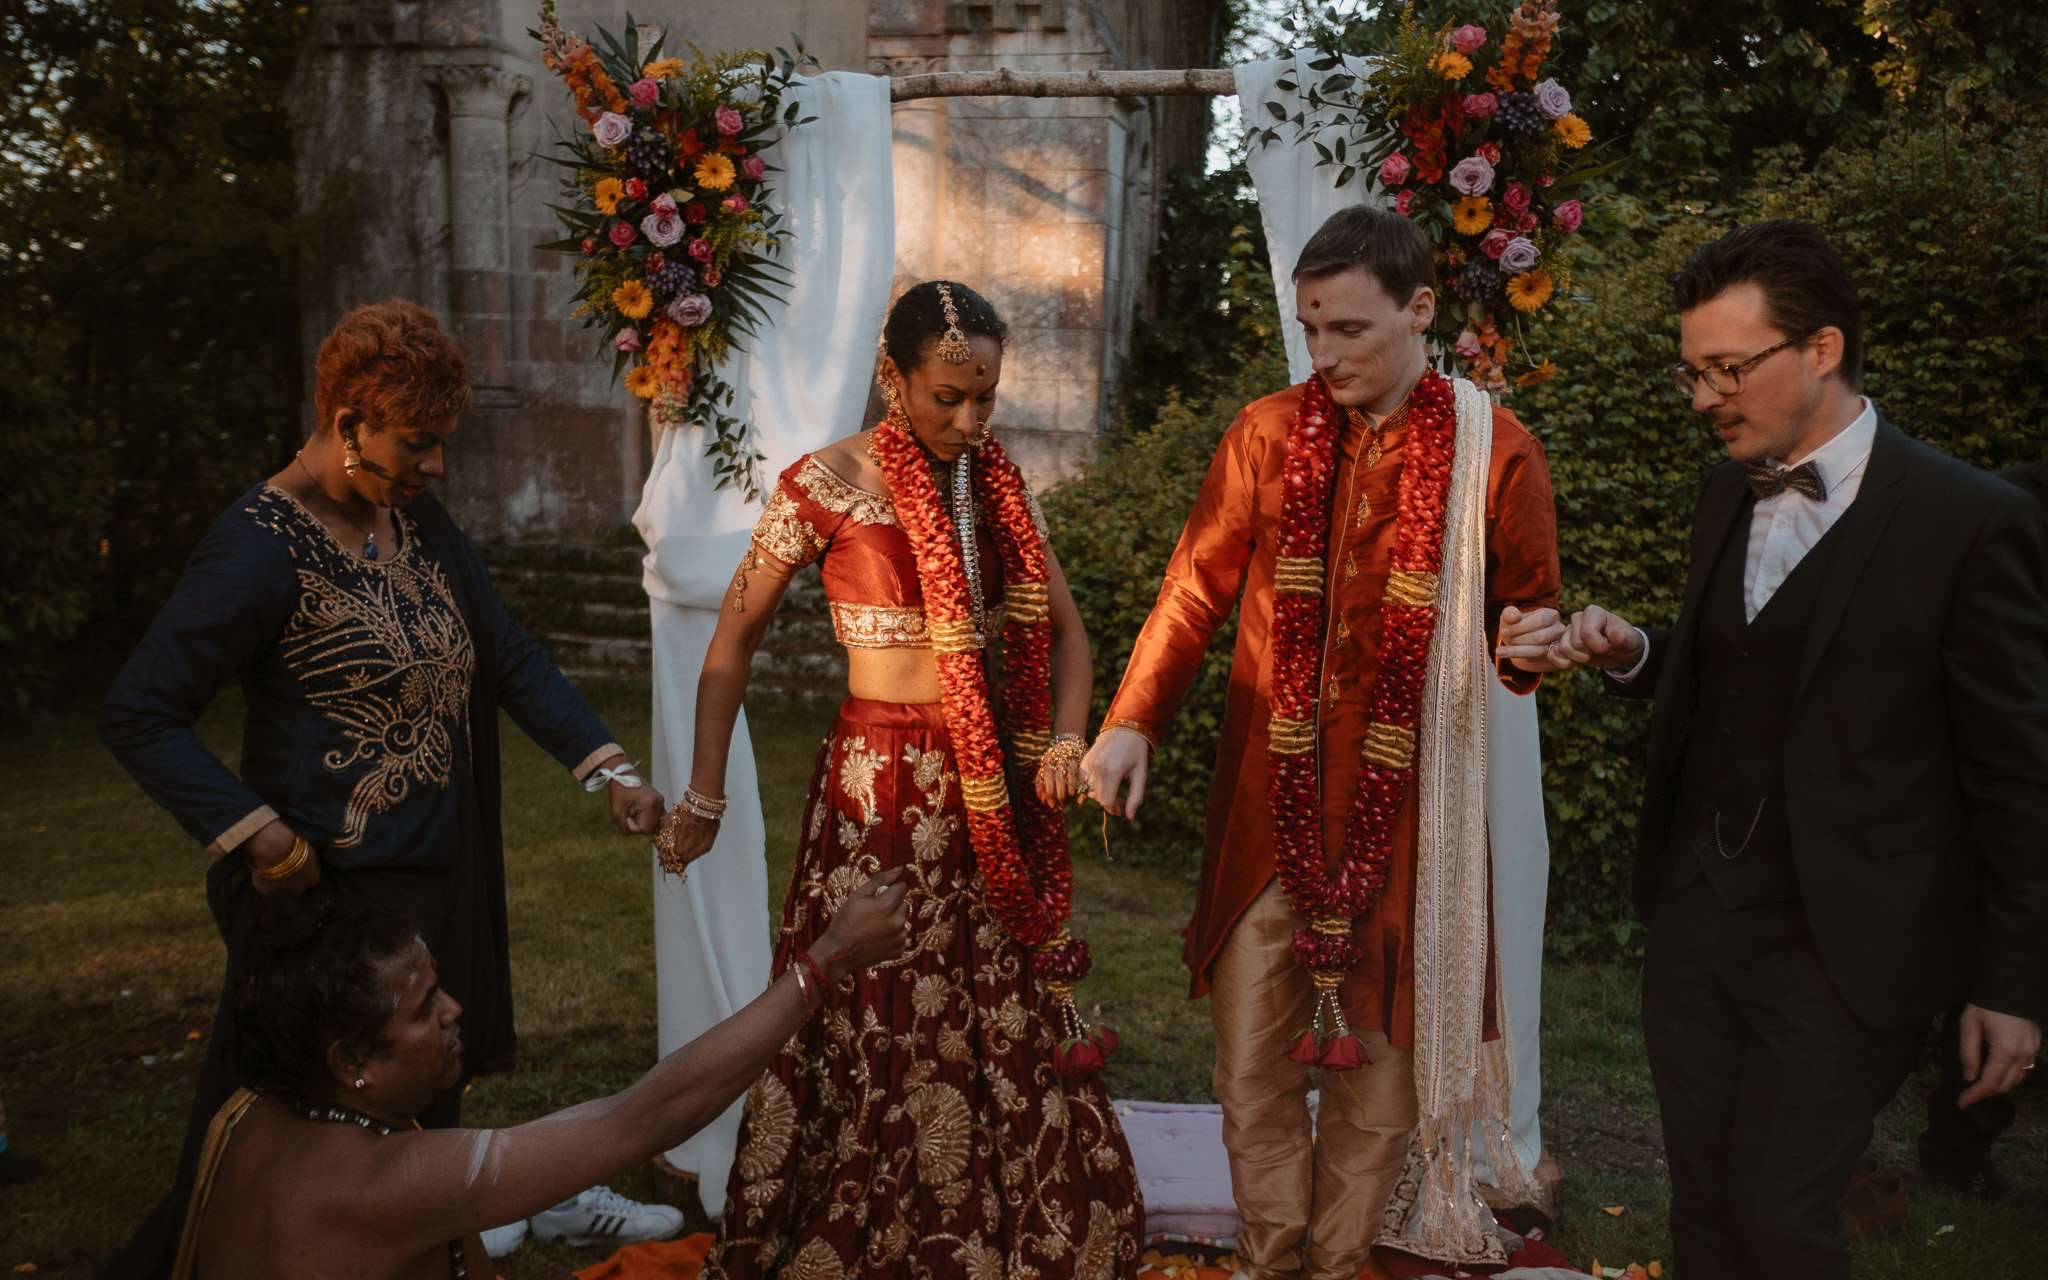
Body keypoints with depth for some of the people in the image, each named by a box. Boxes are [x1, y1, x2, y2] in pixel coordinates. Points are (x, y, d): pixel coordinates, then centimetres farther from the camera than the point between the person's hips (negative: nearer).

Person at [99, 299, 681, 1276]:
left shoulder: (414, 517, 6)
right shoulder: (263, 549, -18)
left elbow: (507, 654, 8)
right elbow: (136, 718, -16)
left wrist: (609, 769, 0)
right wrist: (256, 835, -20)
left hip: (436, 876, 7)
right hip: (330, 889, -7)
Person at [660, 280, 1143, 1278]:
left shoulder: (1001, 486, 7)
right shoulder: (829, 482, -8)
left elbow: (1064, 632, 12)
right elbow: (735, 636, -2)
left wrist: (1066, 738, -6)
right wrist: (704, 796, -3)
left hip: (994, 787, 5)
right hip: (879, 786, -4)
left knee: (1006, 1027, 11)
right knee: (879, 1028, 1)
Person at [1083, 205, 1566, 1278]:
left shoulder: (1497, 452, -1)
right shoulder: (1267, 434, 3)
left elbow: (1527, 620, 8)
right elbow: (1195, 591, 6)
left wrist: (1529, 647, -16)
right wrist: (1133, 721, -7)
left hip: (1405, 816, -1)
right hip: (1269, 806, 2)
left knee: (1377, 1067, 8)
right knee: (1251, 1063, 7)